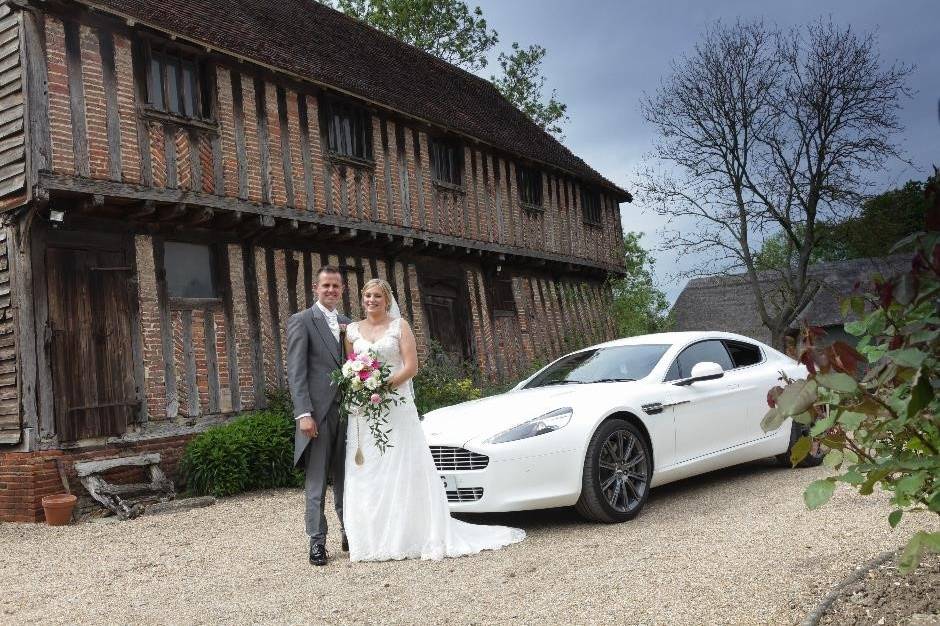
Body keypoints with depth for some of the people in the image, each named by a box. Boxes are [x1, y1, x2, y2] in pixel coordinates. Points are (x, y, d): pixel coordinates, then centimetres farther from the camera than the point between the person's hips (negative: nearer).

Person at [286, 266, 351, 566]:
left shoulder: (347, 323, 16)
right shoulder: (301, 321, -1)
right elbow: (296, 371, -8)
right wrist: (303, 413, -16)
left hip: (346, 410, 5)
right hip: (318, 411, -5)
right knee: (316, 480, 0)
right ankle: (317, 541, 6)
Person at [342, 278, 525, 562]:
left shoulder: (399, 325, 3)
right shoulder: (353, 330, 11)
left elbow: (411, 366, -5)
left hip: (397, 406, -3)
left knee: (403, 470, -2)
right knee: (366, 472, 0)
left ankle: (411, 535, 5)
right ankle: (373, 537, 7)